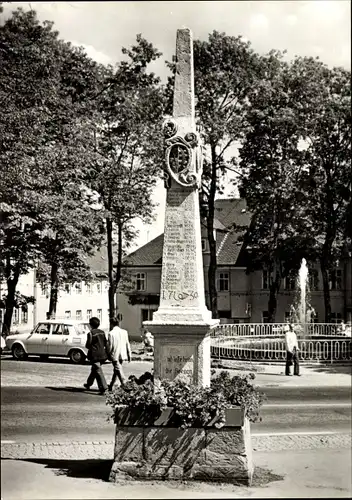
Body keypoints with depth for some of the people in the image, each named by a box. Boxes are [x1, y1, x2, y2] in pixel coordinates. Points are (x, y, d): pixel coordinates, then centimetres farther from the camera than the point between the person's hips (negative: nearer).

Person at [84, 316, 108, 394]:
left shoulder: (90, 333, -11)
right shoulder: (102, 332, 6)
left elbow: (88, 345, -12)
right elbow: (105, 343, 8)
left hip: (94, 355, -7)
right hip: (102, 355, 7)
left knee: (98, 371, -7)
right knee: (94, 369, 22)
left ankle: (104, 388, -14)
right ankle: (88, 384, 38)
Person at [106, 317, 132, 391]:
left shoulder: (111, 333, -13)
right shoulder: (124, 332, 1)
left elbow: (109, 346, -10)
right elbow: (127, 344, 5)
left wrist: (108, 355, 5)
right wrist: (129, 355, 11)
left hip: (114, 355, -5)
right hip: (122, 355, 6)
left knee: (119, 370, -1)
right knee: (116, 370, 19)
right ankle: (111, 386, 31)